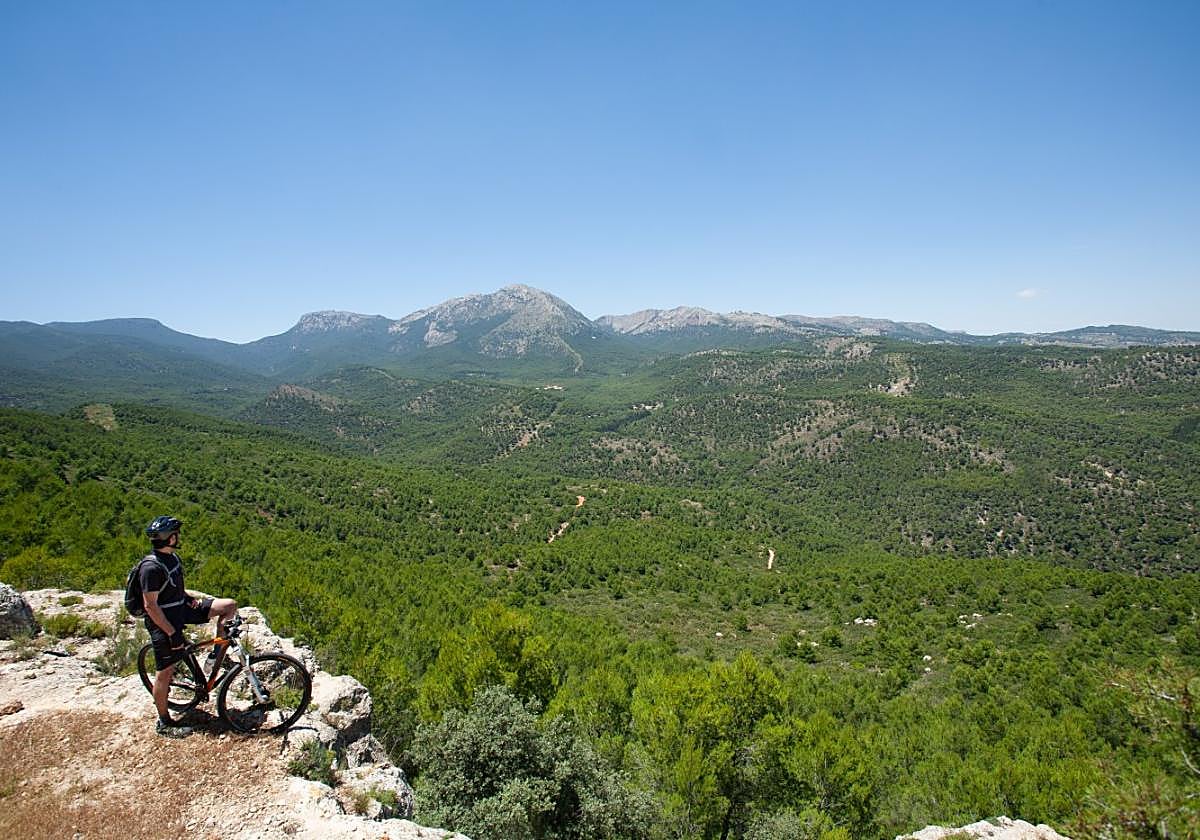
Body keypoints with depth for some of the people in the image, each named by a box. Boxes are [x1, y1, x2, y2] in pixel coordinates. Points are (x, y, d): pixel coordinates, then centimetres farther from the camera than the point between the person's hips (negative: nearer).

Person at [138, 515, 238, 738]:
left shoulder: (172, 557, 5)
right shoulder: (151, 567, -23)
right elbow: (151, 606, -23)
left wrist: (198, 596, 8)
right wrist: (172, 633, -23)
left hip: (182, 609, 8)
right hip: (164, 621, -8)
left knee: (230, 605, -2)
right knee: (165, 672, 2)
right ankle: (164, 723, 17)